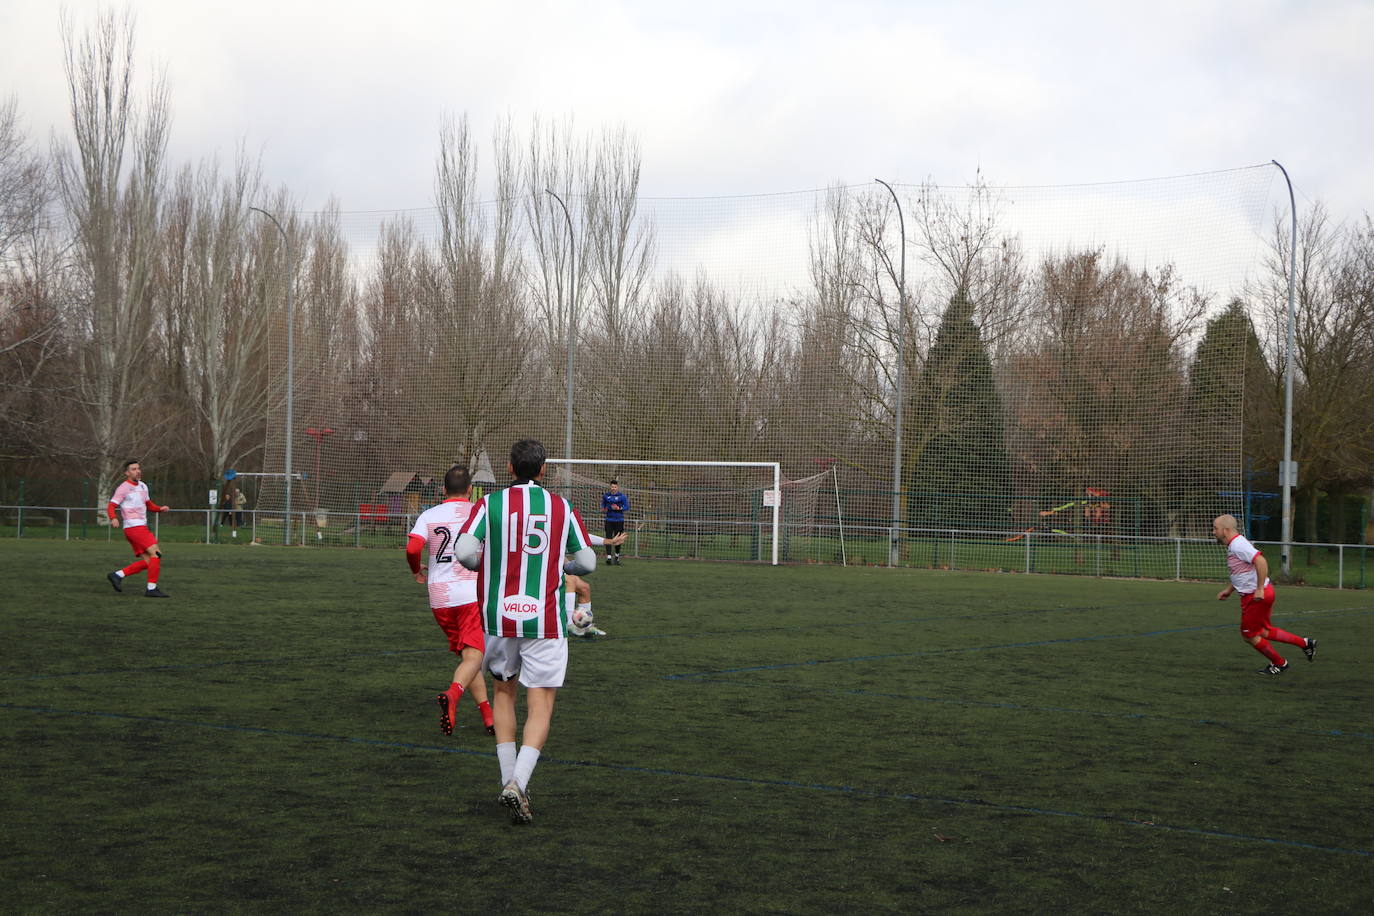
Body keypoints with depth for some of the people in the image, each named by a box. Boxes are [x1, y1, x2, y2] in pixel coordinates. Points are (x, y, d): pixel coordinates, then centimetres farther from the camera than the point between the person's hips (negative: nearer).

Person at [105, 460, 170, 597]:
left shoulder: (143, 486, 19)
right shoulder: (123, 488, -5)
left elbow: (149, 505, 29)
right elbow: (111, 507, -9)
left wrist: (160, 508, 8)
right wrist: (113, 518, -30)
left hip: (141, 527, 9)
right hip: (134, 527, -9)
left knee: (147, 562, 3)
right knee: (156, 554, -16)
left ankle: (117, 575, 9)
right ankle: (151, 589, -15)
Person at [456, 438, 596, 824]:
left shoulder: (490, 503, 0)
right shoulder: (562, 507, 3)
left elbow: (464, 551, -12)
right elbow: (587, 562, 6)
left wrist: (483, 564, 11)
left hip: (499, 617, 1)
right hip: (545, 619, -1)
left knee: (503, 692, 20)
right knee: (541, 708, 2)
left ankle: (509, 782, 17)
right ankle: (518, 783, -17)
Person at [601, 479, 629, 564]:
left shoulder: (622, 496, -2)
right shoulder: (606, 496, 9)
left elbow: (627, 507, -6)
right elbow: (603, 504, 23)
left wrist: (619, 508, -22)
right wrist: (603, 509, 1)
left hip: (619, 520, -2)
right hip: (609, 520, 2)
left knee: (617, 539, 5)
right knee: (608, 538, -10)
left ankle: (617, 555, 28)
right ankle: (609, 557, -13)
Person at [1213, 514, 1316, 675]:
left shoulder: (1238, 545, -20)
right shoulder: (1234, 545, 13)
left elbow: (1261, 562, -31)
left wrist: (1259, 589, -29)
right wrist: (1228, 590, 23)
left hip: (1256, 596, -10)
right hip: (1255, 594, 10)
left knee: (1249, 635, 4)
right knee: (1263, 632, 19)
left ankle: (1279, 663, 18)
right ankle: (1305, 643, 22)